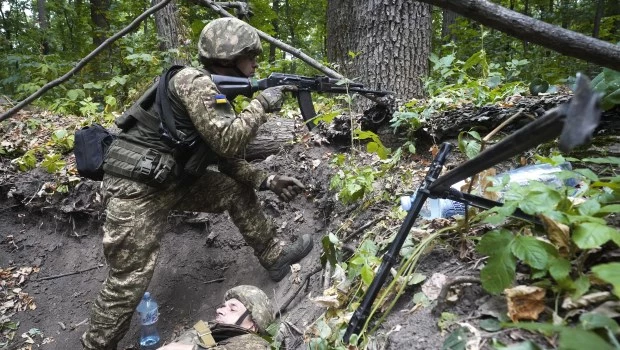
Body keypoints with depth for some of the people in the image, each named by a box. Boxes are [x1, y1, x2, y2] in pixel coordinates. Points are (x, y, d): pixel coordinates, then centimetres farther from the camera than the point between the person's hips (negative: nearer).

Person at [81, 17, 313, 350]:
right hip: (136, 186, -9)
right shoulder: (193, 81, -16)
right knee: (130, 279, -5)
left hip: (172, 180, 9)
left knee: (237, 190, 11)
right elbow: (226, 141, -24)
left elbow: (229, 160, 13)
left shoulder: (218, 95, 11)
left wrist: (268, 180, 5)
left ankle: (274, 254, 24)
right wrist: (261, 104, -13)